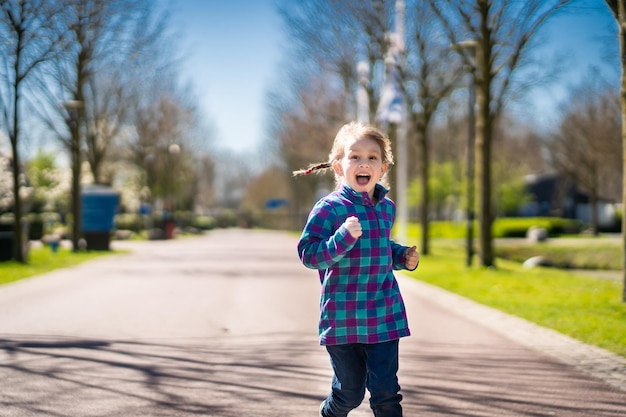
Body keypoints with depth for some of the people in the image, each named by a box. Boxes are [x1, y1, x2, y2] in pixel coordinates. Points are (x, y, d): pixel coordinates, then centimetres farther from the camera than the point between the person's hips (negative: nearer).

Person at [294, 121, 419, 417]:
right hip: (343, 317, -4)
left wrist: (403, 257, 7)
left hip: (384, 315, 4)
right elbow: (308, 254, -16)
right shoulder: (329, 209, -11)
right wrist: (342, 238, -28)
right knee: (349, 392, 9)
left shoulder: (386, 207, 8)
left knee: (386, 390, -1)